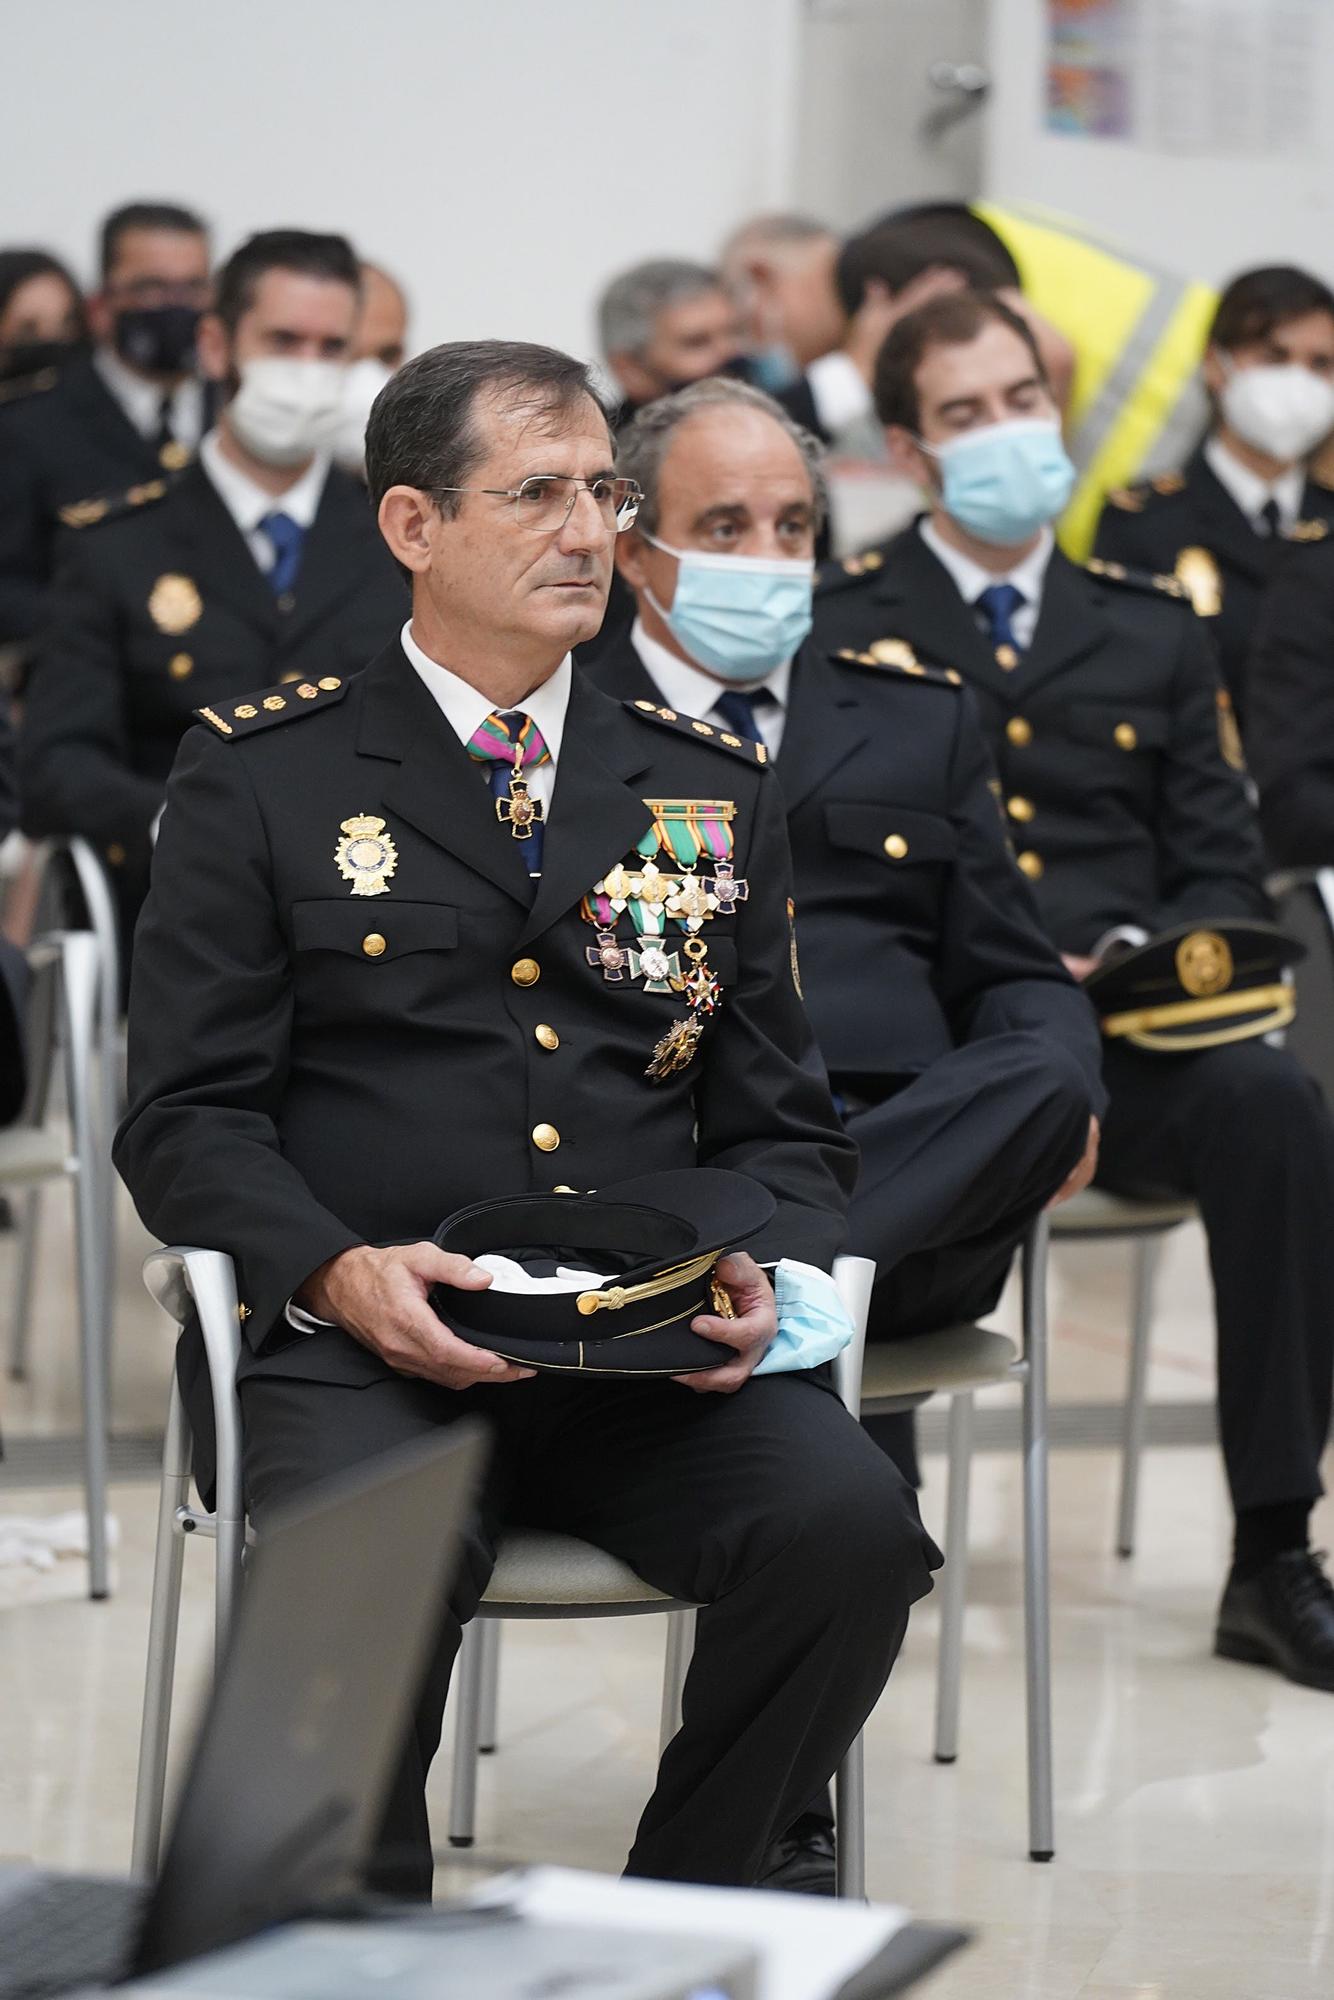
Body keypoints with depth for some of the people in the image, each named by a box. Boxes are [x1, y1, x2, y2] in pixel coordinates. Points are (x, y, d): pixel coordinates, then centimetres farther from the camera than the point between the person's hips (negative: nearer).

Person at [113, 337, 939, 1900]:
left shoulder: (711, 792, 19)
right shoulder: (260, 779, 8)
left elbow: (783, 1123, 18)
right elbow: (185, 1118, 3)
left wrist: (762, 1274, -5)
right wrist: (341, 1271, -16)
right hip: (359, 1351, -3)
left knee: (848, 1522, -26)